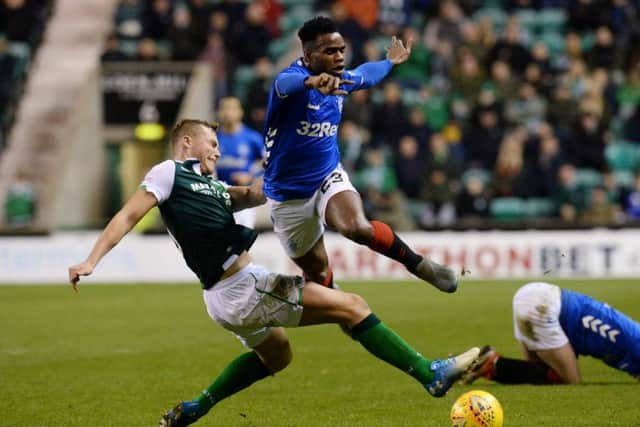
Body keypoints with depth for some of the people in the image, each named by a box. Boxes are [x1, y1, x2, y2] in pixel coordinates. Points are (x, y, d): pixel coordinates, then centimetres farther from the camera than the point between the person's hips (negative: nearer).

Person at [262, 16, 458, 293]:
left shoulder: (341, 79, 0)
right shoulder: (293, 76, -21)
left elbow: (366, 74, 25)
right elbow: (287, 83, -49)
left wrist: (390, 62, 43)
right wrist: (312, 81, -72)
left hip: (329, 177, 3)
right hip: (288, 195, -3)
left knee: (358, 228, -30)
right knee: (317, 274, 9)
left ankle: (418, 264, -13)